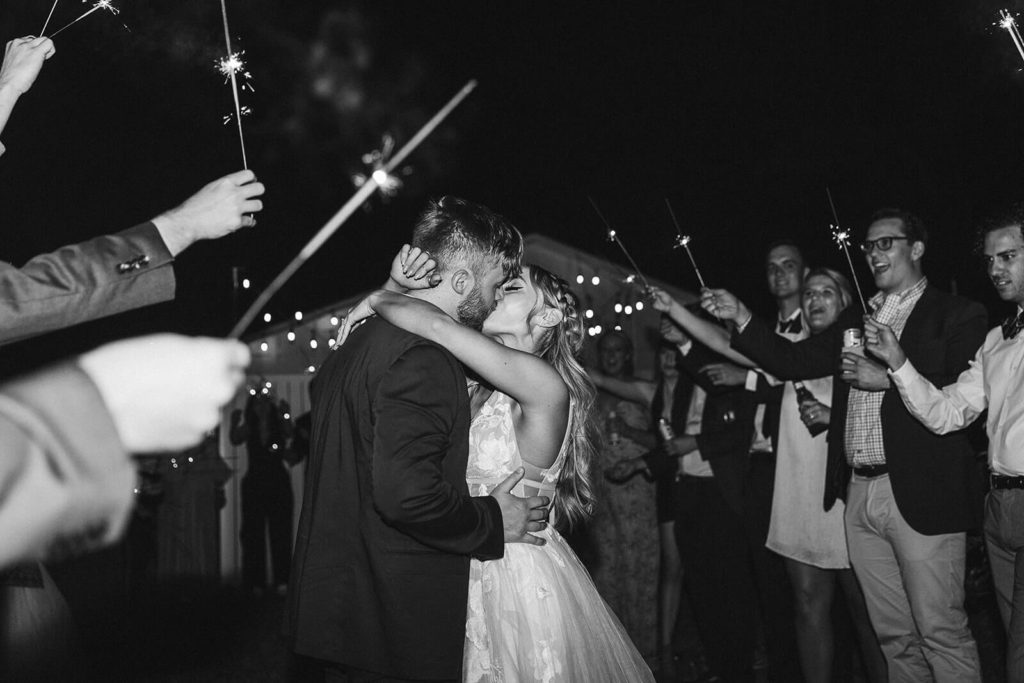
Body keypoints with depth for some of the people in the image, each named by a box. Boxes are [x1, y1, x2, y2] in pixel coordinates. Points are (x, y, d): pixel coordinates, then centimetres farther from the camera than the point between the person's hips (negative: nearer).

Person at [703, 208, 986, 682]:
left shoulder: (958, 316, 0)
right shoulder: (854, 321, 18)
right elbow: (792, 362, 13)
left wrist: (889, 379, -15)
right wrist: (741, 319, 3)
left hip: (922, 496, -5)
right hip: (860, 496, 6)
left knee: (940, 631, -2)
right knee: (893, 634, 13)